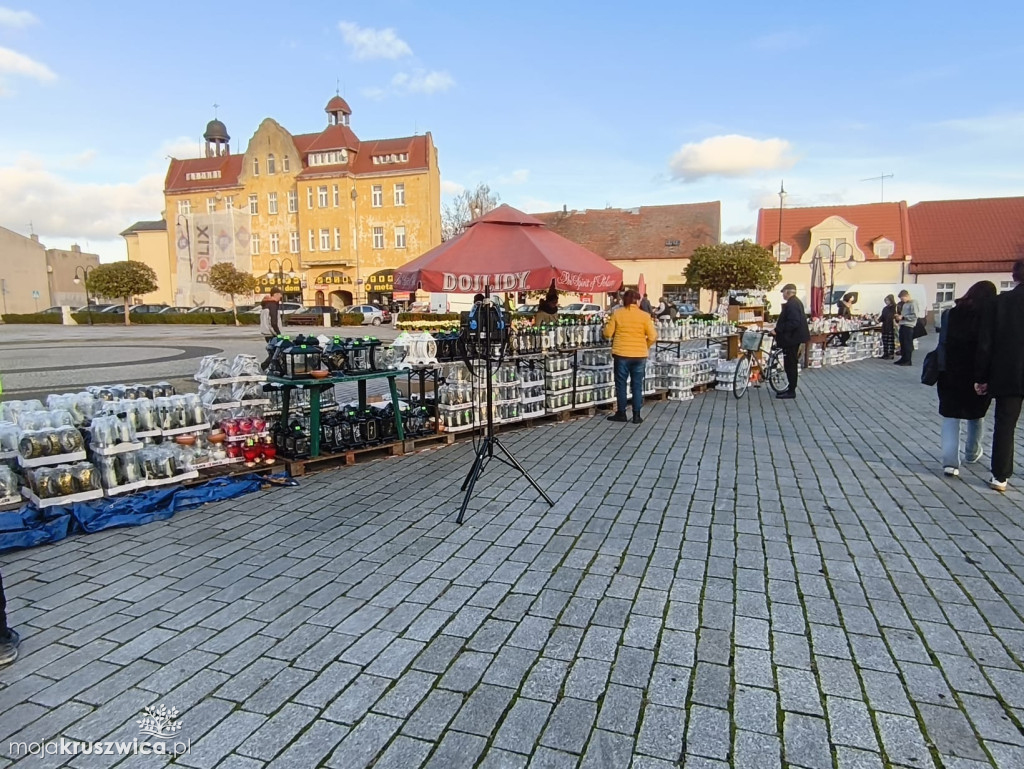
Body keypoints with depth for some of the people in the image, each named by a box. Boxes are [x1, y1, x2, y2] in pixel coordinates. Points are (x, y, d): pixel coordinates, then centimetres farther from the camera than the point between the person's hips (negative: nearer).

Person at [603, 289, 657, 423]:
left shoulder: (617, 313, -3)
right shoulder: (644, 315, -3)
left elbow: (608, 333, -1)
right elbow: (653, 337, -5)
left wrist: (606, 325, 20)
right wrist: (645, 346, 13)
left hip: (621, 354, -1)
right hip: (639, 355, 1)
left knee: (621, 384, 10)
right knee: (637, 386, 8)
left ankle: (621, 414, 14)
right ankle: (636, 415, 11)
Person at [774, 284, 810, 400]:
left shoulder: (791, 304, -21)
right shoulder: (796, 302, 13)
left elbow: (793, 323, -29)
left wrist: (778, 329, -23)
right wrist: (778, 327, 16)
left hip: (791, 339, -11)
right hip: (793, 338, 11)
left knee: (790, 365, -4)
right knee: (792, 364, 16)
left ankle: (791, 391, 2)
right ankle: (791, 388, 24)